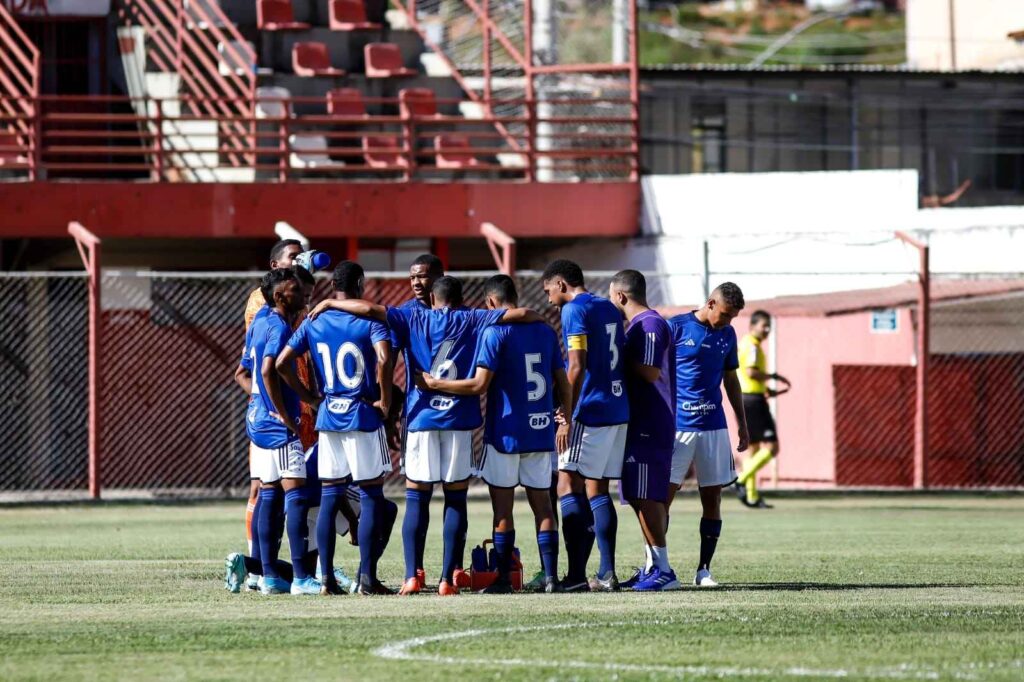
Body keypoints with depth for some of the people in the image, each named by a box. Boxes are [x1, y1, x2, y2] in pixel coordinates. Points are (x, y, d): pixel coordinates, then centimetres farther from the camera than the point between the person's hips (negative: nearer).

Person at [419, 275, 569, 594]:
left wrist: (434, 384, -8)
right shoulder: (546, 332, 8)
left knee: (503, 509, 1)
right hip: (541, 431, 5)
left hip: (504, 432, -5)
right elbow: (563, 385, 11)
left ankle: (503, 579, 2)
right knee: (542, 504, 7)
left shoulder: (495, 332, -10)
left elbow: (479, 385, -16)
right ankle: (550, 576, 2)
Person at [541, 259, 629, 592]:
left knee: (569, 487, -6)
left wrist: (567, 416, -13)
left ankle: (576, 574, -12)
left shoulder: (574, 311, -9)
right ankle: (606, 574, 8)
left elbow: (577, 368, -16)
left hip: (591, 412, -8)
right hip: (618, 409, 8)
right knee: (597, 490, 11)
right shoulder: (608, 309, 17)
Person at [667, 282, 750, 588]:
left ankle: (704, 569, 10)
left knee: (712, 498, 3)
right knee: (664, 494, -7)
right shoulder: (676, 328, -5)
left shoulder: (727, 334, 11)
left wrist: (742, 424, 20)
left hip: (713, 426, 5)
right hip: (677, 425, -5)